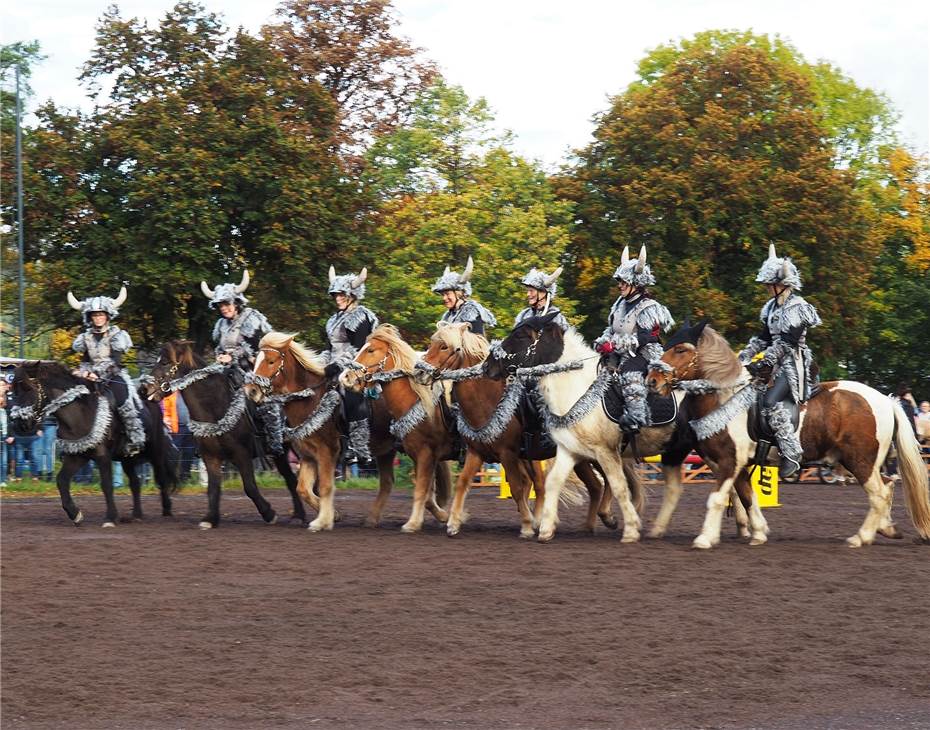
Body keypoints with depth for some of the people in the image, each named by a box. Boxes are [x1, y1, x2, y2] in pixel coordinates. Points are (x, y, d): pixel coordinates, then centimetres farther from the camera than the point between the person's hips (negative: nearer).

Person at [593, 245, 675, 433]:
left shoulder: (648, 308, -13)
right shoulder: (621, 303, 12)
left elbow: (642, 338, -22)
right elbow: (611, 328, 20)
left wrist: (614, 345, -27)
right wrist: (602, 341, -2)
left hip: (643, 355, -9)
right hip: (621, 354, 9)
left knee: (629, 373, -33)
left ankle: (636, 416, -34)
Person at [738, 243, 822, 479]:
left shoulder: (797, 308, -12)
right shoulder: (773, 307, 15)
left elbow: (786, 343, -19)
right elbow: (763, 338, 18)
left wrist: (762, 363, -24)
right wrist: (744, 357, 6)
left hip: (793, 365, -10)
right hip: (777, 365, 10)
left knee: (770, 402, -27)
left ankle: (792, 454, -27)